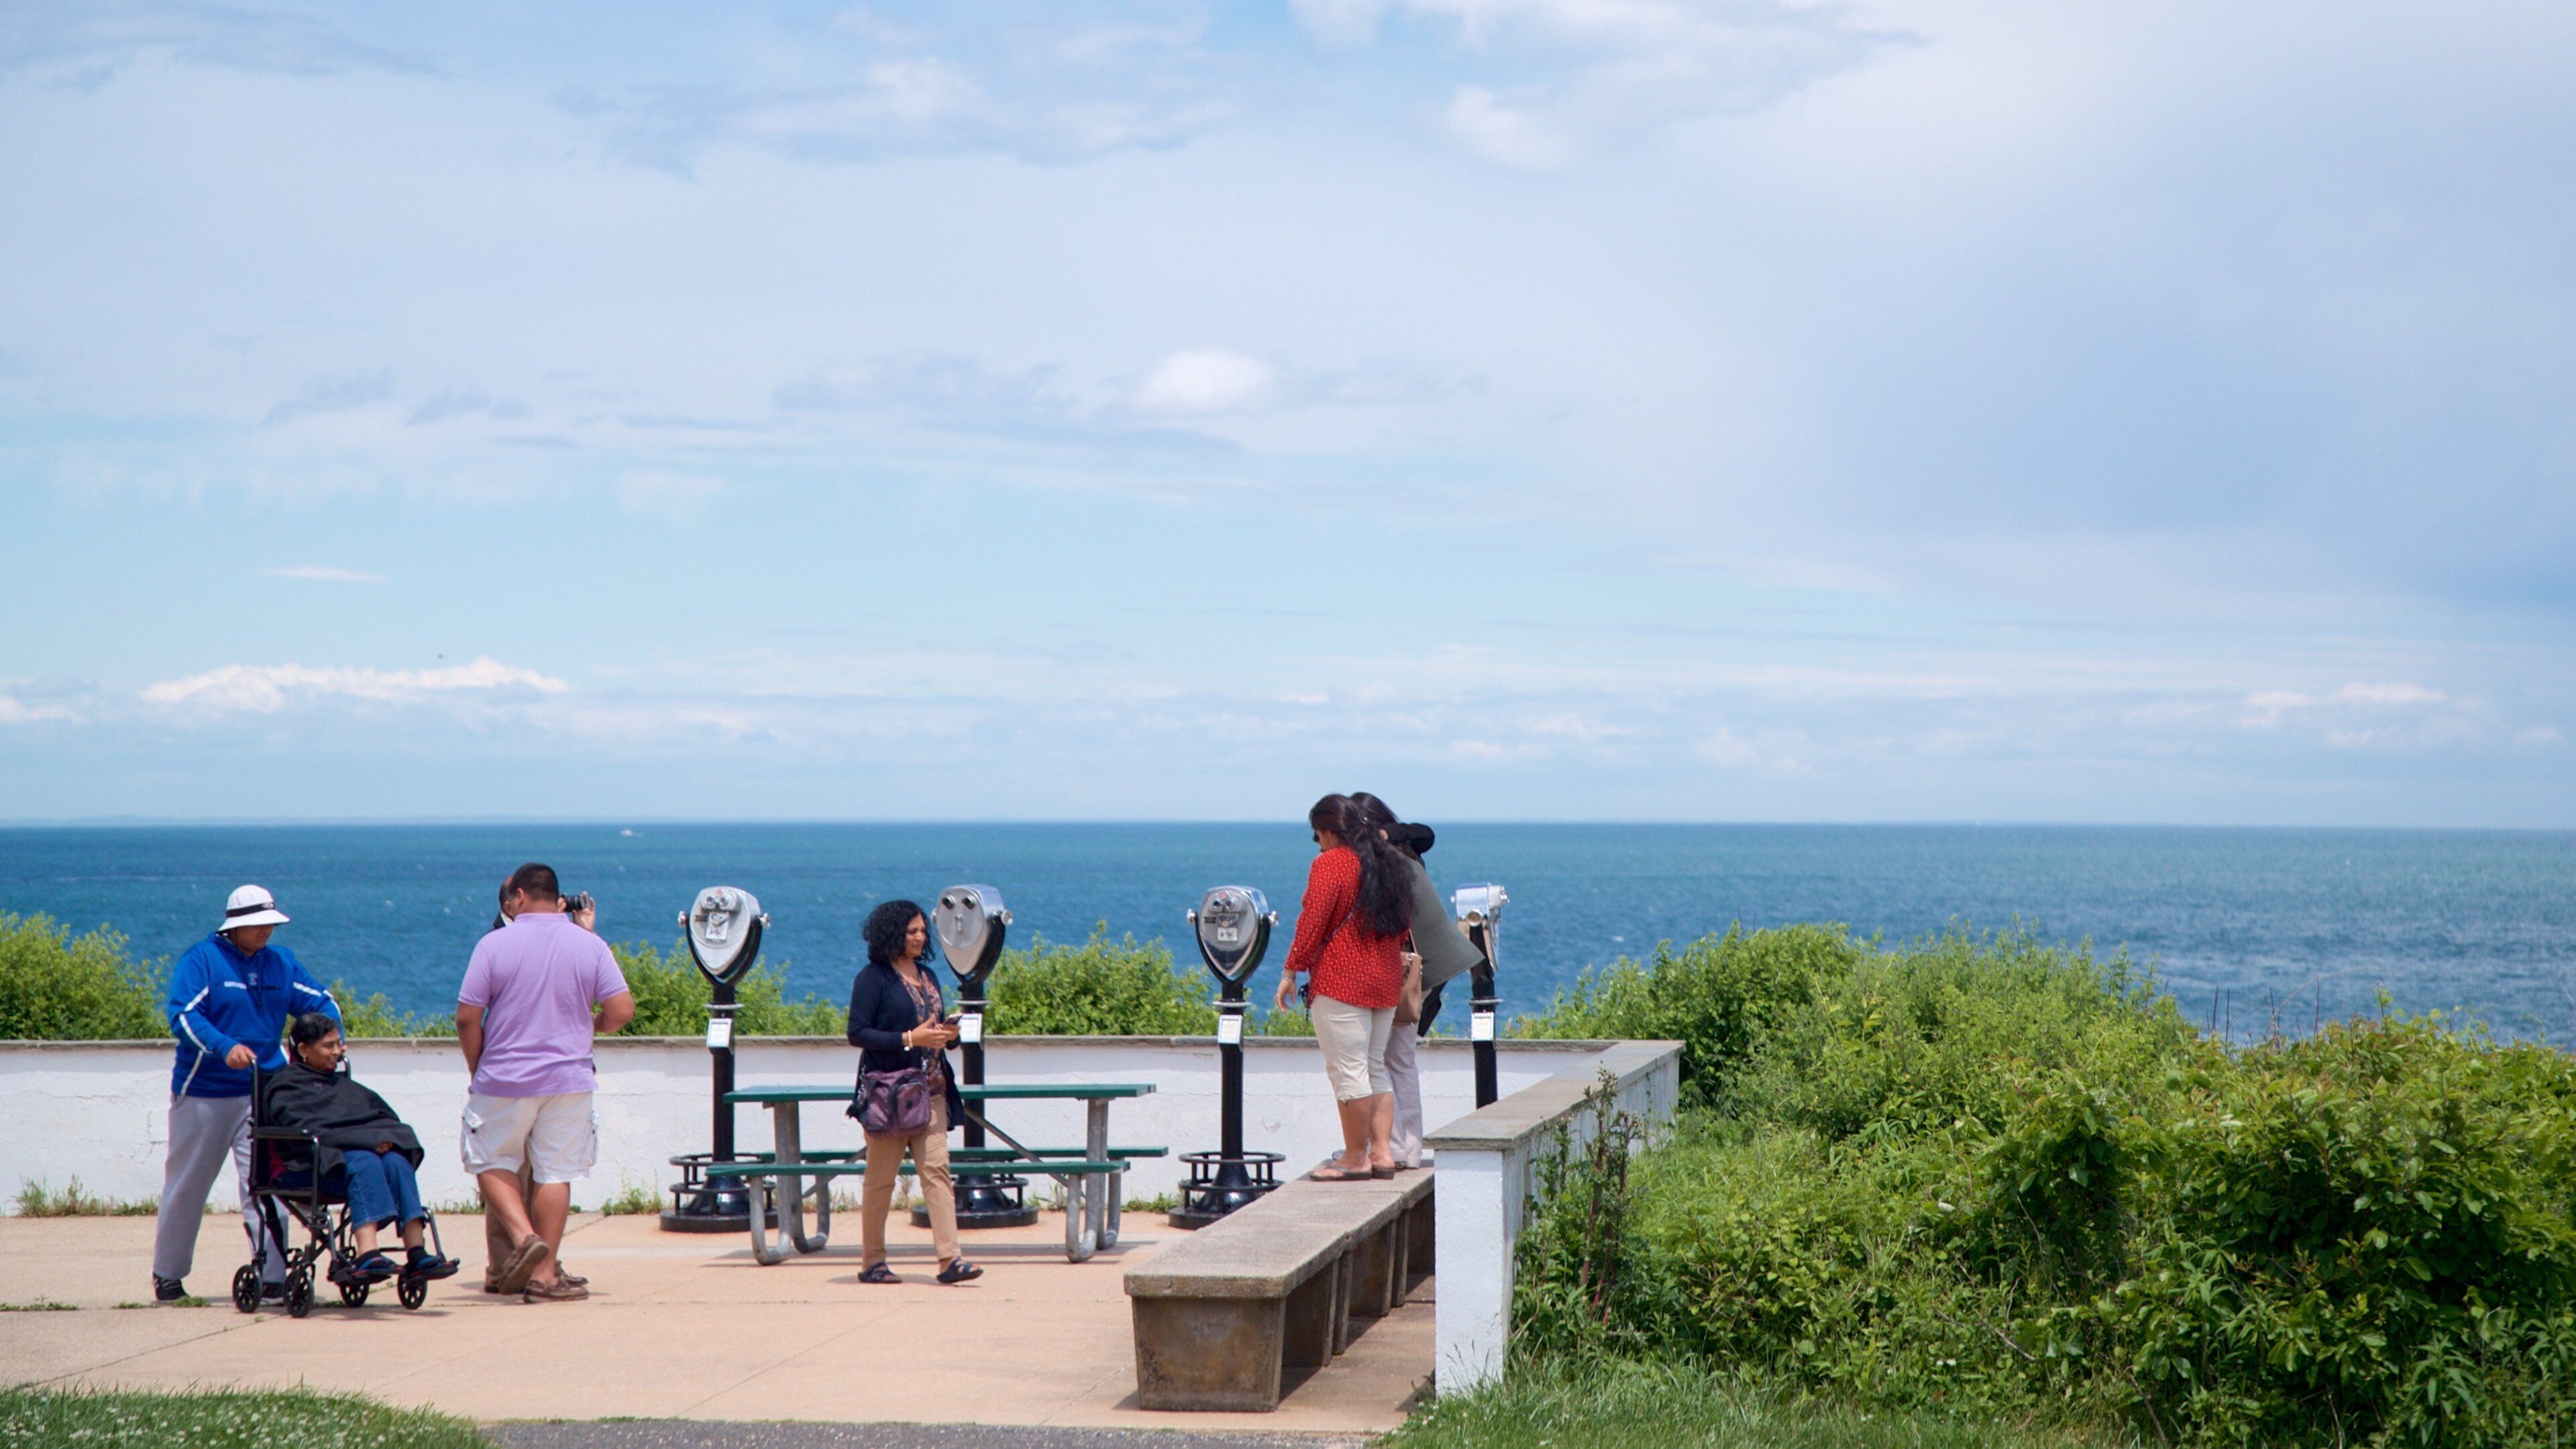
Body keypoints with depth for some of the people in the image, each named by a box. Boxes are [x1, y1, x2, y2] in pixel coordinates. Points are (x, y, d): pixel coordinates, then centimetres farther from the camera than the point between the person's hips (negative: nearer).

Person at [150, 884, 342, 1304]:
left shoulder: (280, 963, 10)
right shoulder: (202, 960, -6)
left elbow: (321, 1002, 12)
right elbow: (183, 1015, -17)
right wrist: (225, 1047, -31)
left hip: (262, 1092, 3)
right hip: (203, 1092, -3)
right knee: (186, 1186, 9)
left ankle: (273, 1274, -9)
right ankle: (167, 1273, 24)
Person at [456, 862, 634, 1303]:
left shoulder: (494, 944, -6)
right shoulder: (589, 945, 0)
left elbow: (468, 1017, -7)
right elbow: (622, 1010, -3)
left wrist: (477, 1070, 7)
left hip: (505, 1080, -2)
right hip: (568, 1080, 2)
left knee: (492, 1163, 14)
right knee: (555, 1173, 6)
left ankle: (523, 1236, -8)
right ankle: (543, 1275, 5)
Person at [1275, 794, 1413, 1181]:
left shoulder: (1331, 864, -10)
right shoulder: (1388, 862, 14)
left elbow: (1313, 922, -14)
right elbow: (1404, 921, 19)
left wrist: (1291, 970, -9)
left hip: (1341, 980, -8)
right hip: (1386, 981, 8)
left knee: (1348, 1070, -5)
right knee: (1375, 1068, 14)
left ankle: (1355, 1159, -3)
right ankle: (1382, 1151, 11)